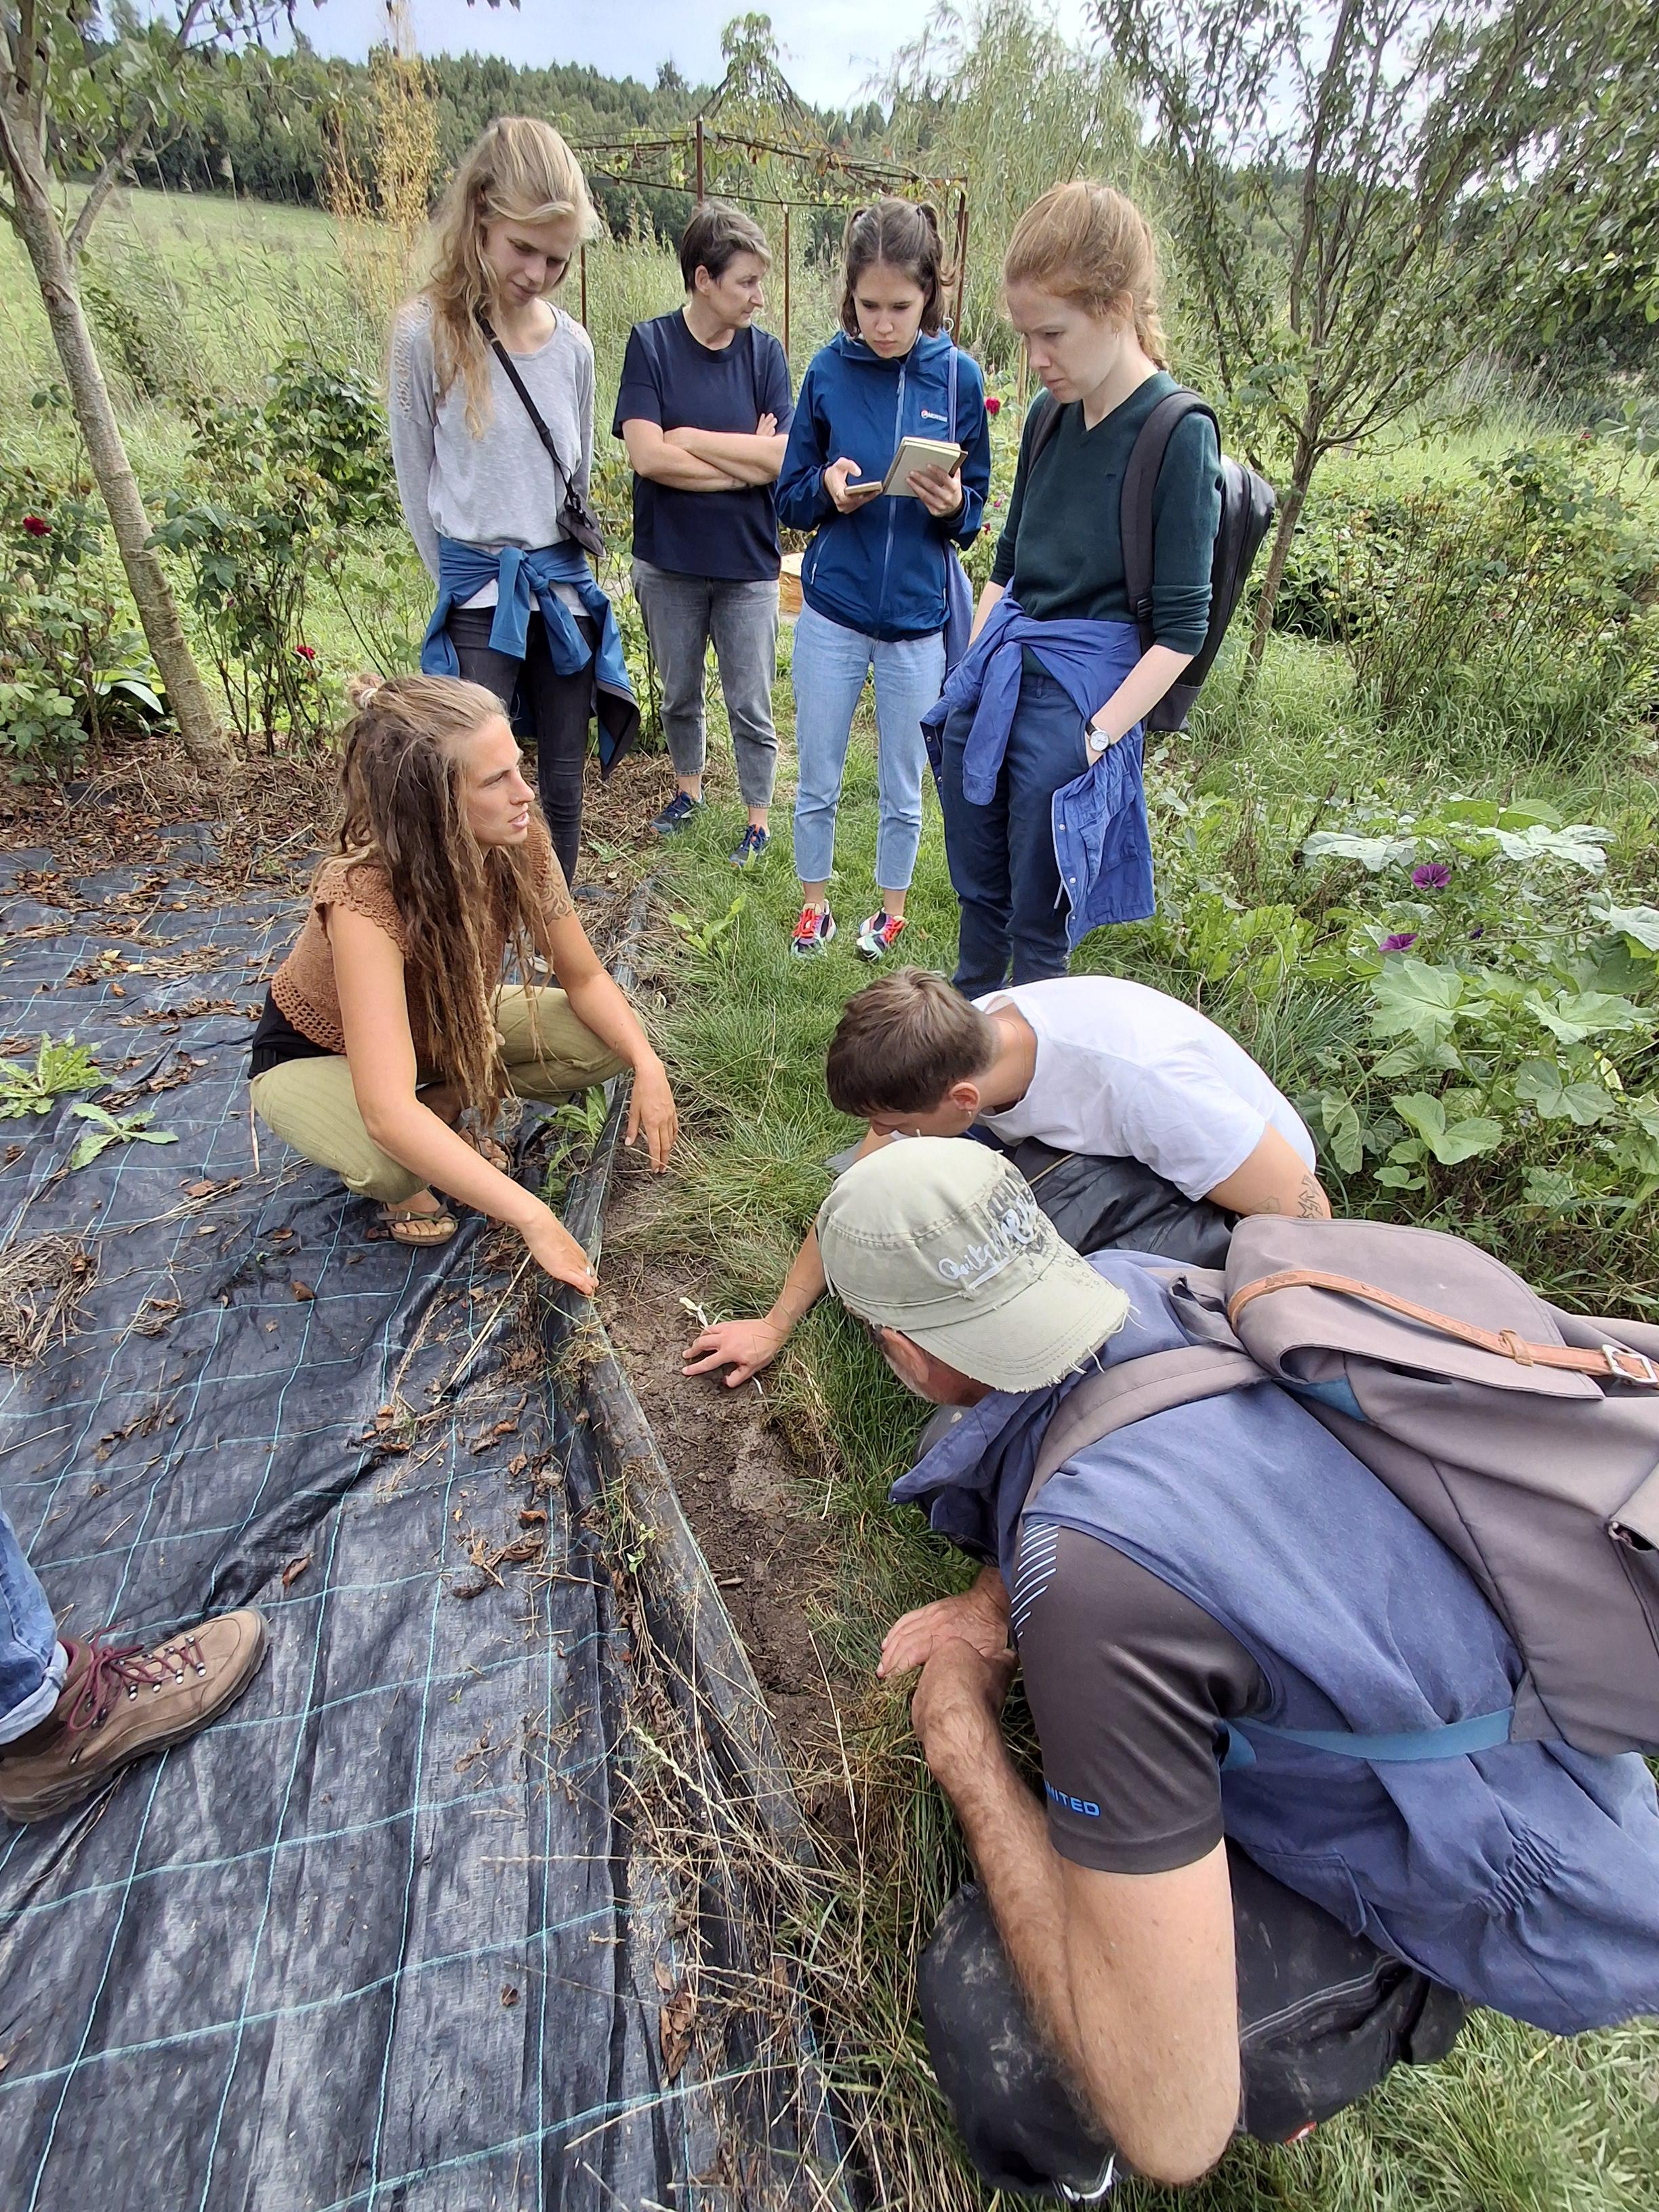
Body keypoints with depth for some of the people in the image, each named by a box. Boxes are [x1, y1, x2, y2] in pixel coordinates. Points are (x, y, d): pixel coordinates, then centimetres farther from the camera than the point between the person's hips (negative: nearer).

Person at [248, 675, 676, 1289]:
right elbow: (388, 1115, -48)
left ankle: (450, 1103, 8)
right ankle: (391, 1185, 1)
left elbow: (585, 979, -11)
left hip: (445, 1026, 5)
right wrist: (534, 1219, -49)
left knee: (609, 1040, -15)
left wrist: (648, 1066, -28)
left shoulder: (521, 845, -25)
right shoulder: (363, 892, -41)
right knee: (391, 1162, -37)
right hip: (315, 1055, -5)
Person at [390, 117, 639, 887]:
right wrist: (459, 578, 5)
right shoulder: (426, 333, -7)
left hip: (565, 588, 4)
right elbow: (416, 479, 1)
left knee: (563, 782, 9)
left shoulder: (572, 344, 5)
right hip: (479, 594, -4)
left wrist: (558, 567, 14)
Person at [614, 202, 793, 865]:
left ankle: (758, 819, 20)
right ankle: (688, 789, 38)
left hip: (748, 565, 0)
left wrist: (689, 438, -13)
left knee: (751, 707, 5)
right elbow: (646, 455, -17)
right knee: (679, 696, 16)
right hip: (668, 562, 0)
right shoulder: (650, 343, -5)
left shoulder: (764, 352, -1)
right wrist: (747, 461, -14)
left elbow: (783, 459, -12)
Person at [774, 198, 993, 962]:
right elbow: (789, 499, 4)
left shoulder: (957, 375, -1)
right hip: (831, 611, 1)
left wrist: (952, 505, -20)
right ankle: (814, 903, 28)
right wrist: (827, 489, -17)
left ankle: (891, 910, 30)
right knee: (817, 779, 8)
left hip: (918, 615, 0)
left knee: (903, 787, 10)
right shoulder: (827, 371, 0)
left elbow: (974, 512, 2)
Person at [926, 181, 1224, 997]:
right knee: (979, 893, 17)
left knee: (1040, 921, 3)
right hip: (994, 680, 7)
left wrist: (1099, 735, -17)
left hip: (1080, 694, -7)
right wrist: (972, 673, 13)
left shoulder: (1179, 433, -10)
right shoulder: (1048, 416, 10)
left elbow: (1180, 628, -12)